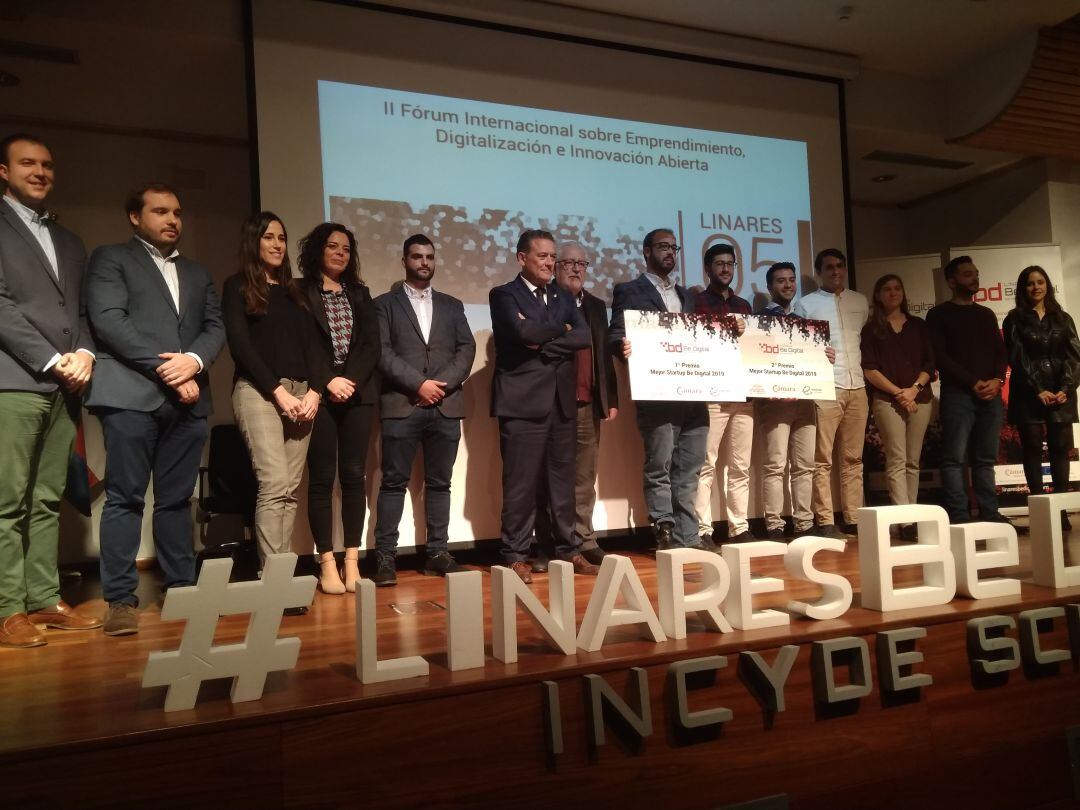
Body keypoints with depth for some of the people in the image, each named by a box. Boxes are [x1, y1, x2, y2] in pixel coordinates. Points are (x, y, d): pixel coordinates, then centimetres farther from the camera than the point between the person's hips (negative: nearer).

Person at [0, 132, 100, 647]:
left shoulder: (70, 242, 22)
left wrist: (84, 354, -2)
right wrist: (52, 361, -12)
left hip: (63, 386, 6)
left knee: (48, 502, 8)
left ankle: (44, 600, 13)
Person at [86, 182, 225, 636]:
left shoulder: (197, 273, 24)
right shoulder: (111, 259, 9)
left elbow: (216, 327, 13)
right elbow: (108, 319, -6)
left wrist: (193, 361, -8)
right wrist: (165, 369, -12)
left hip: (187, 398, 5)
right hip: (131, 395, -4)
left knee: (177, 499, 7)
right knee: (125, 497, -5)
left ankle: (181, 589, 12)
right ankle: (120, 599, -1)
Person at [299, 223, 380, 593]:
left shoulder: (360, 294, 16)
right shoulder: (299, 292, 5)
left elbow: (372, 344, 6)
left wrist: (351, 380, -9)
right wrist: (328, 382, -14)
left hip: (358, 394, 3)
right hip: (318, 394, -3)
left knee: (354, 476, 1)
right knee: (321, 478, -2)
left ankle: (352, 562, 6)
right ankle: (327, 564, 3)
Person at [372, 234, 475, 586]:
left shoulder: (452, 305, 18)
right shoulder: (385, 304, 8)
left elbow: (466, 350, 7)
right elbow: (382, 352, -4)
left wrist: (441, 384, -8)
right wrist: (419, 384, -13)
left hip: (446, 406, 3)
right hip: (402, 405, -3)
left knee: (439, 482, 6)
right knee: (394, 482, -2)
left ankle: (437, 553, 13)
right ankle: (385, 557, 3)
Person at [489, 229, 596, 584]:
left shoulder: (564, 297, 17)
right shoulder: (504, 295, 1)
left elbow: (584, 336, 1)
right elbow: (522, 331, -18)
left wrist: (544, 345, -10)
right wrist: (560, 330, -3)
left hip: (561, 401, 5)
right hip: (523, 401, -5)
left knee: (563, 480, 10)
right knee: (521, 483, -2)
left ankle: (569, 549, 20)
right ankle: (516, 555, 8)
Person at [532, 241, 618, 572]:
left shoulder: (597, 306, 17)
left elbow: (605, 355, 14)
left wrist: (611, 399, 10)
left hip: (588, 405, 4)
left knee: (584, 479, 8)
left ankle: (584, 541, 15)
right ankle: (547, 548, 8)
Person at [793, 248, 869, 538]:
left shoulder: (860, 302, 17)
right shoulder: (805, 304, 5)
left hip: (857, 386, 4)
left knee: (853, 458, 6)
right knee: (823, 459, -5)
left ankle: (854, 519, 11)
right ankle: (825, 522, -2)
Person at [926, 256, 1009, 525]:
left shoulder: (987, 314, 20)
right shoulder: (939, 315, 4)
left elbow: (1001, 352, 14)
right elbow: (940, 356, -6)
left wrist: (997, 380, -5)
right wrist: (973, 383, -13)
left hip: (991, 396, 5)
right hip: (957, 394, -5)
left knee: (986, 459, 6)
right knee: (954, 458, -8)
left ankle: (990, 514, 8)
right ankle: (959, 517, -7)